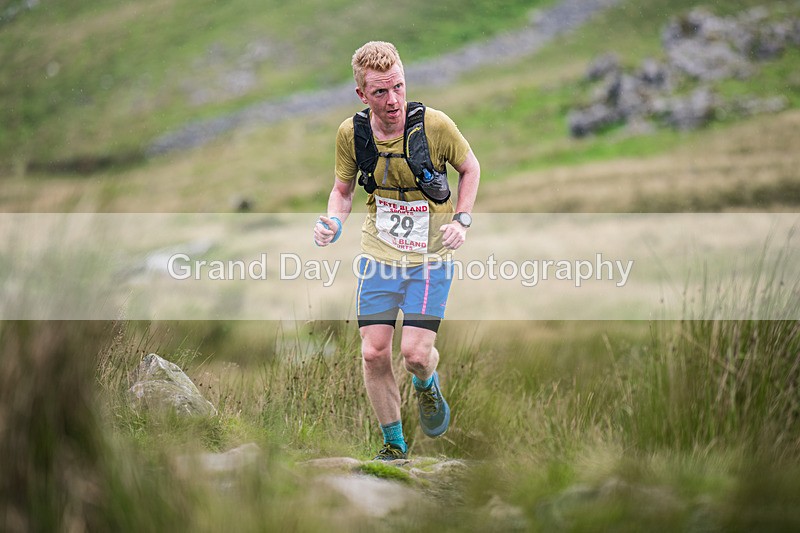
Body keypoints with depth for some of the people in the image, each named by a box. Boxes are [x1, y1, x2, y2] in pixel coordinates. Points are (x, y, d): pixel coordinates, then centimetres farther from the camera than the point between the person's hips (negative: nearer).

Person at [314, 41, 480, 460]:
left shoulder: (434, 125, -16)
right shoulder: (351, 133, -8)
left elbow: (470, 168, 3)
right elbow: (343, 189, 9)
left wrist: (462, 220, -10)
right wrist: (333, 222, -11)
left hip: (430, 257, -3)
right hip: (378, 256, 3)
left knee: (415, 353, -13)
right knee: (373, 354, -3)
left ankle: (427, 385, 27)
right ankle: (394, 445, 18)